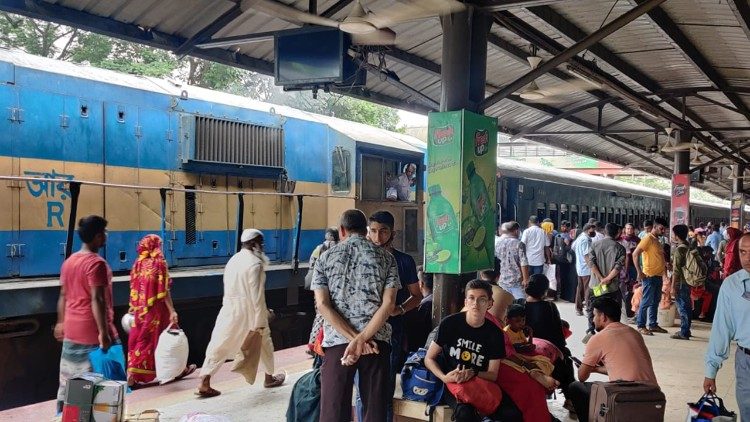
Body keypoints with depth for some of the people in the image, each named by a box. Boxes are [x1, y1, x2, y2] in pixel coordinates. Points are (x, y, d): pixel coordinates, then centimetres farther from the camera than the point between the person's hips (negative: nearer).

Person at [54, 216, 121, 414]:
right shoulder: (97, 263, -16)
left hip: (71, 331, 8)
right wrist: (103, 332, -22)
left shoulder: (68, 261, 9)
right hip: (92, 332, -8)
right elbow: (97, 299, -22)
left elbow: (63, 295, 16)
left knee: (68, 382, 14)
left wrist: (61, 322, 24)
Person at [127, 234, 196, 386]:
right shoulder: (159, 263, -13)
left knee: (139, 339, 7)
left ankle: (133, 375, 0)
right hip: (157, 310, -5)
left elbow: (134, 288, 9)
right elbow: (164, 290, -17)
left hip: (141, 309, 5)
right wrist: (172, 311, -16)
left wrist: (133, 306, 21)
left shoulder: (138, 263, 3)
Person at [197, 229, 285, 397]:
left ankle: (204, 382, -2)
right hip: (248, 311, -6)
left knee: (220, 345, 5)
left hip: (230, 309, 6)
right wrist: (260, 321, -12)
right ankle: (269, 377, 30)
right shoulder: (255, 264, -14)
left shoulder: (233, 260, 8)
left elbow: (229, 288, 13)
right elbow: (257, 295, -16)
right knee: (264, 342, 16)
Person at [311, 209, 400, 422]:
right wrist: (362, 338, -11)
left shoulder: (326, 258, 7)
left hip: (337, 341, 0)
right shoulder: (385, 257, 7)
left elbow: (322, 305, -4)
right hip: (377, 341, 1)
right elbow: (388, 303, -6)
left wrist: (354, 339, -9)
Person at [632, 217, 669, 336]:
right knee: (647, 301, -6)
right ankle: (641, 326, 0)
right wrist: (639, 272, -20)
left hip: (658, 275, 9)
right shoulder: (648, 238, -11)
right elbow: (635, 254, -18)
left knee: (656, 301, 13)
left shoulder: (657, 240, 16)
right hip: (649, 276, -9)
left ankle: (653, 325, 21)